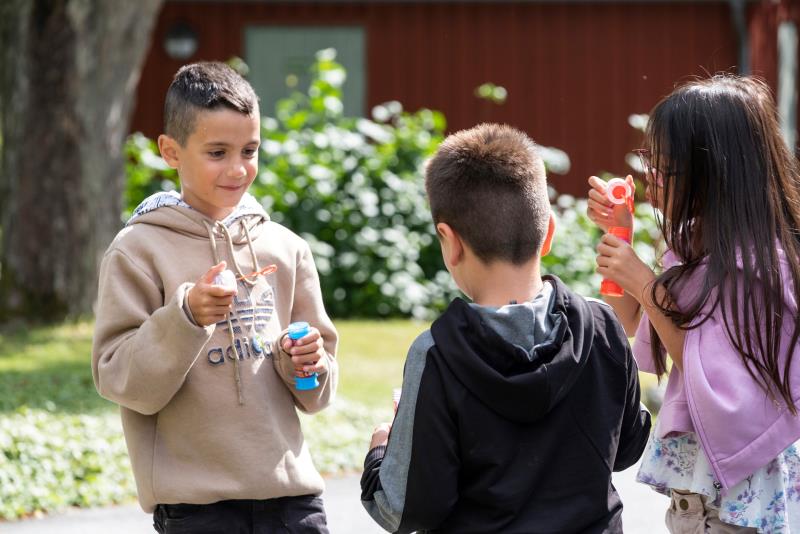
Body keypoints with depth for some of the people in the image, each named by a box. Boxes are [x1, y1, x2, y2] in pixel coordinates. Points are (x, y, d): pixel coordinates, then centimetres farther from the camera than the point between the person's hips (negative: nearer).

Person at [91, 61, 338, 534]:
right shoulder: (138, 250, -2)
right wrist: (185, 318, -21)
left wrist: (306, 365, -6)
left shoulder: (285, 248, 9)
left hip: (290, 490, 4)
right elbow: (120, 381, -8)